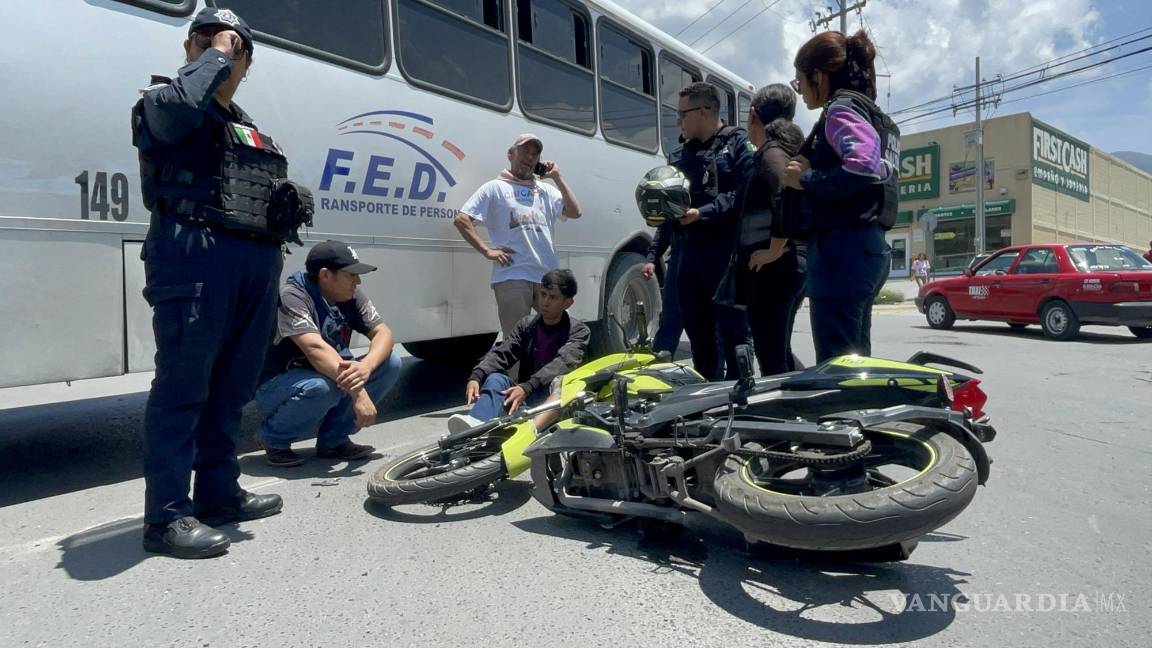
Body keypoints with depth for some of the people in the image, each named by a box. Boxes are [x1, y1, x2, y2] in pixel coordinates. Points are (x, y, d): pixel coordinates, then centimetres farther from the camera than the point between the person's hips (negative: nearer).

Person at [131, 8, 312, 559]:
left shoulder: (252, 132, 27)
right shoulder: (161, 102, 8)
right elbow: (182, 102, -17)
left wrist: (291, 203, 8)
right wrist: (215, 54, -2)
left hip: (257, 262, 7)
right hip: (195, 255, -6)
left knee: (231, 387, 9)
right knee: (183, 385, -8)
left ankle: (219, 493, 19)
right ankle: (167, 515, -2)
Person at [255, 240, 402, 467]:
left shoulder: (352, 297, -5)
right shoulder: (292, 297, -25)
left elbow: (383, 333, -13)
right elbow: (316, 349, -37)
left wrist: (366, 366, -34)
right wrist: (358, 393, -43)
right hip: (277, 387, -6)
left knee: (390, 363, -10)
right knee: (321, 386, -39)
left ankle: (334, 439, 0)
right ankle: (275, 439, -6)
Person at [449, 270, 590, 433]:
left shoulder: (579, 331, -2)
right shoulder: (526, 325, 10)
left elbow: (562, 363, -20)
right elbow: (500, 353, -4)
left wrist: (527, 388, -36)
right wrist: (476, 377, -25)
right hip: (525, 397, 3)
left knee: (559, 381, -34)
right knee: (496, 378, -23)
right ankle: (477, 427, -52)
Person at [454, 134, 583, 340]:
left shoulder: (547, 190, 20)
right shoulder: (495, 188, 7)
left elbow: (575, 212, 8)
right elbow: (461, 219, 1)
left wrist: (557, 177, 8)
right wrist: (487, 250, -7)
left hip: (549, 275, 5)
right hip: (512, 276, -4)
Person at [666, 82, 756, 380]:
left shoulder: (739, 144, 2)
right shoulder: (678, 155, 21)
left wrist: (702, 213, -18)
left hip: (727, 253, -6)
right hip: (690, 253, 6)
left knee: (733, 331, -3)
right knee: (699, 334, 11)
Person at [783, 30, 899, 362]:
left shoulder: (840, 110, -6)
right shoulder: (866, 110, 23)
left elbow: (865, 166, -25)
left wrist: (806, 179, -12)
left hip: (843, 247, -10)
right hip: (868, 246, 10)